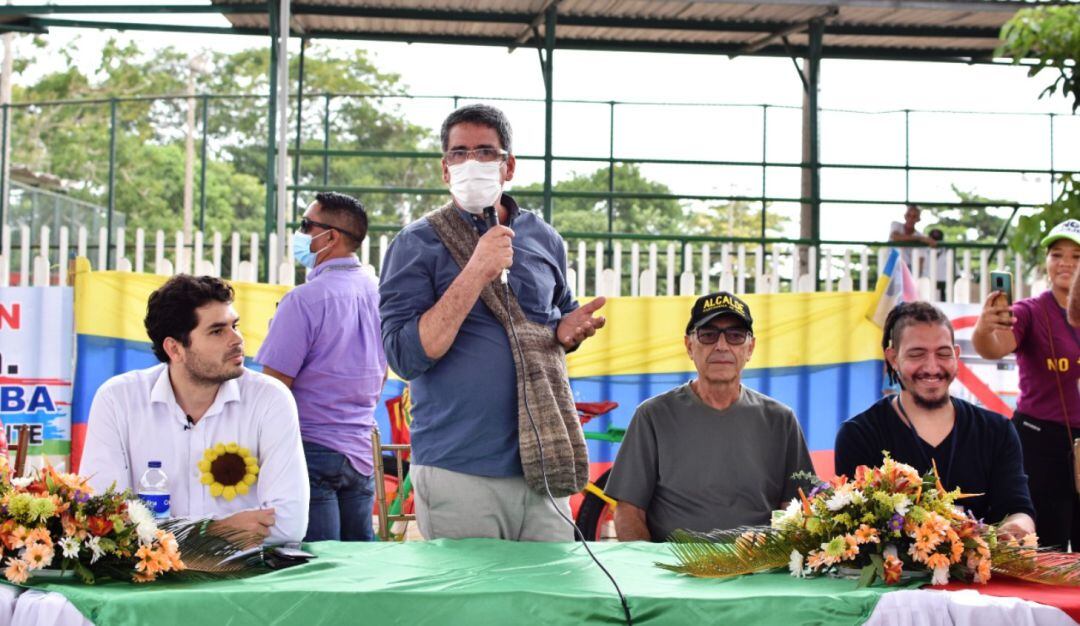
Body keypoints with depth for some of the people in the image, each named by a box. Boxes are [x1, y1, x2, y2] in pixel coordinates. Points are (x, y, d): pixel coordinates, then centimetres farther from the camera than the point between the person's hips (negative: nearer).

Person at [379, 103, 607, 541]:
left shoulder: (543, 239, 12)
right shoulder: (417, 244, -2)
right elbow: (405, 357, -12)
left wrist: (568, 333, 1)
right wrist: (476, 273, -18)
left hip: (542, 469, 4)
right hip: (457, 474, -4)